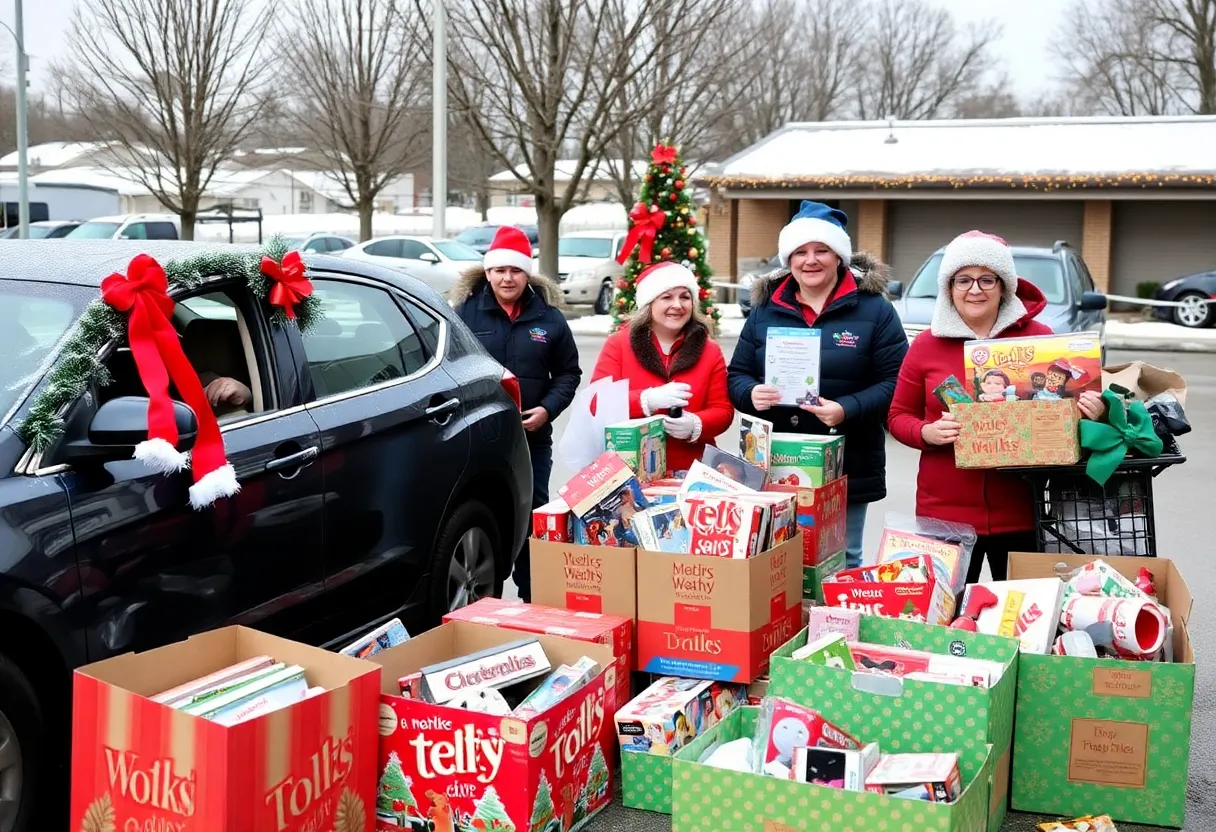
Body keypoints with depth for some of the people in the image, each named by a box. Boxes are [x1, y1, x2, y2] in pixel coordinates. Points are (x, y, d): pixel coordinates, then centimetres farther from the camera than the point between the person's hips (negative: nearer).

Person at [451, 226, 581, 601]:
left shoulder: (549, 318, 3)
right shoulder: (467, 312, -1)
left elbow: (568, 373, 9)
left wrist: (548, 408, -7)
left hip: (532, 439, 1)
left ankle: (533, 600, 21)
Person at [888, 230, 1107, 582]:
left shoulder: (1039, 338, 3)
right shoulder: (926, 345, 4)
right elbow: (899, 416, 9)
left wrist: (1090, 412, -10)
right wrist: (927, 433, -11)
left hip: (1021, 513, 0)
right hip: (944, 514, 0)